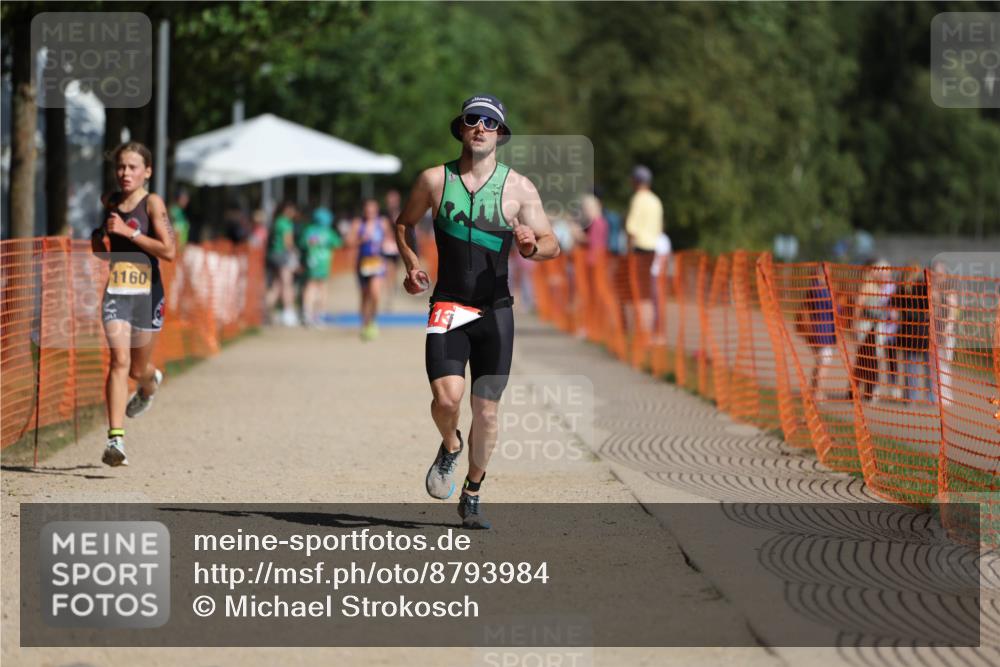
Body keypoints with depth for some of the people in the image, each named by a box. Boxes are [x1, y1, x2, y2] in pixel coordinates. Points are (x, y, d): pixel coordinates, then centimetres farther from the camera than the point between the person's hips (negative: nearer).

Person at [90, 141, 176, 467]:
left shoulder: (153, 203, -7)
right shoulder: (108, 202, 7)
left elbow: (169, 251, -17)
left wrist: (129, 232, -19)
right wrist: (99, 241, 3)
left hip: (147, 294, -2)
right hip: (115, 293, 2)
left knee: (138, 369, 12)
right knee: (119, 361, -16)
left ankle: (151, 383, 51)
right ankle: (116, 439, -20)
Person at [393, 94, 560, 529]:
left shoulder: (518, 188, 2)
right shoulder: (435, 180, 3)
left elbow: (552, 245, 2)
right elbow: (403, 224, 19)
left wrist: (531, 247, -21)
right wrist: (411, 265, 3)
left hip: (495, 310, 1)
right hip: (448, 308, -1)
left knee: (486, 412, 3)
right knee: (446, 398, -20)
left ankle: (472, 496, 21)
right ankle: (449, 447, 15)